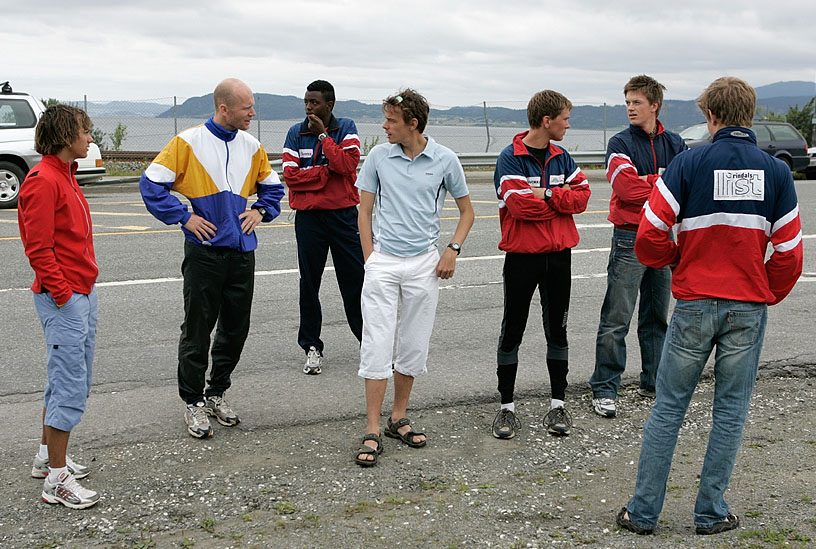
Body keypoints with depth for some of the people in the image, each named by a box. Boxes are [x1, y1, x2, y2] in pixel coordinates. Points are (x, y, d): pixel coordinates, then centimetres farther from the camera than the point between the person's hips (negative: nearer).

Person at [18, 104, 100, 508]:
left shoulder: (65, 175, 15)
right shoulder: (43, 181, -16)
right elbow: (39, 248, -19)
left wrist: (86, 284, 16)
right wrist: (62, 293, -16)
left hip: (82, 293, 10)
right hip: (63, 298, -10)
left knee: (72, 379, 17)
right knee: (70, 385, -8)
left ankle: (47, 457, 30)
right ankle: (57, 480, -1)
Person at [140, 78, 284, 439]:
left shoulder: (252, 147, 8)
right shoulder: (188, 142, -7)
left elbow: (272, 186, 24)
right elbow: (151, 183, -7)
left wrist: (261, 211, 6)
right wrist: (184, 218, -11)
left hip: (242, 250, 5)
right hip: (204, 250, -5)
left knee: (236, 328, 12)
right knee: (197, 329, 2)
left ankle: (217, 392, 29)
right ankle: (193, 402, 15)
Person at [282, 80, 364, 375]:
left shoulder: (346, 128, 2)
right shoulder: (296, 133, 4)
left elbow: (347, 165, -15)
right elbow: (291, 175, -6)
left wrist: (323, 135, -12)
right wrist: (328, 173, -10)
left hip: (344, 214, -1)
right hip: (309, 216, 1)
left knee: (355, 279, 3)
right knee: (309, 283, 5)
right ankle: (311, 347, 16)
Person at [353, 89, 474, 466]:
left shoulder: (445, 160, -1)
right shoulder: (378, 156, 1)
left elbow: (466, 211, 10)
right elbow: (364, 211, 8)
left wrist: (453, 250, -4)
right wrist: (370, 260, 1)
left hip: (424, 264, 1)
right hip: (383, 261, 0)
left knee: (414, 346, 8)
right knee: (377, 345, -4)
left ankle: (399, 418, 24)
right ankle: (372, 432, 1)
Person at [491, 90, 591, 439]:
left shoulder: (561, 157, 9)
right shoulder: (510, 158, -10)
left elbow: (581, 196, 0)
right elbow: (520, 204, -21)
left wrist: (546, 194, -15)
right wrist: (562, 199, -8)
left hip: (558, 255, 5)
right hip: (522, 256, -5)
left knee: (557, 330, 10)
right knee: (512, 332, 3)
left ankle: (558, 403, 19)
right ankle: (507, 406, 13)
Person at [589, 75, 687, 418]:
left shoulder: (675, 144, 10)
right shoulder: (621, 143, -2)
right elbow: (627, 187, -17)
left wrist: (646, 182, -10)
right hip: (630, 238, -4)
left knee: (657, 317, 14)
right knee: (616, 320, -5)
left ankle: (653, 383, 25)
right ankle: (605, 390, 1)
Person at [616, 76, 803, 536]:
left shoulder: (690, 163, -7)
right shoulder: (776, 171, 0)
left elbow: (650, 234, -11)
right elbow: (789, 251, 1)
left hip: (695, 304, -1)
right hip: (749, 308, 1)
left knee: (669, 408, 8)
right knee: (731, 412, 11)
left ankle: (643, 512, 13)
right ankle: (711, 514, 17)